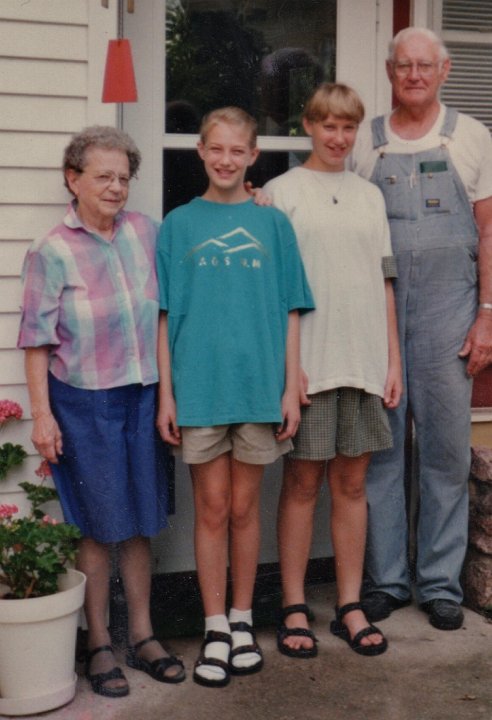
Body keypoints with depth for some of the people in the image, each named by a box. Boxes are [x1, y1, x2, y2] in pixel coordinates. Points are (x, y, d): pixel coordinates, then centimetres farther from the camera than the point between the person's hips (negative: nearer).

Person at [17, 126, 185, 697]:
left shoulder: (146, 231, 5)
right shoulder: (51, 252, -5)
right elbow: (38, 338, -5)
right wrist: (42, 414, -8)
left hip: (142, 397, 4)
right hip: (83, 403, -4)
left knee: (140, 522, 11)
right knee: (98, 527, 4)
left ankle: (142, 637, 25)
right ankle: (98, 646, 18)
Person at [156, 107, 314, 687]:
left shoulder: (272, 223, 6)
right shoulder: (178, 224, 5)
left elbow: (289, 313, 6)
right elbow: (165, 316, 3)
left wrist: (291, 388, 0)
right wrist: (166, 393, -2)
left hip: (259, 385, 1)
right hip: (199, 386, 0)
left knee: (243, 508, 9)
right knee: (211, 509, 5)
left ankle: (242, 621, 23)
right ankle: (215, 629, 16)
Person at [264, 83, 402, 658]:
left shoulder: (369, 195, 14)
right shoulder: (282, 191, 0)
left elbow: (384, 283, 14)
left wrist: (393, 361, 8)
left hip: (363, 361, 4)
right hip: (307, 362, -4)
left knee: (351, 484, 9)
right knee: (302, 484, 3)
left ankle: (350, 607, 17)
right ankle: (294, 610, 12)